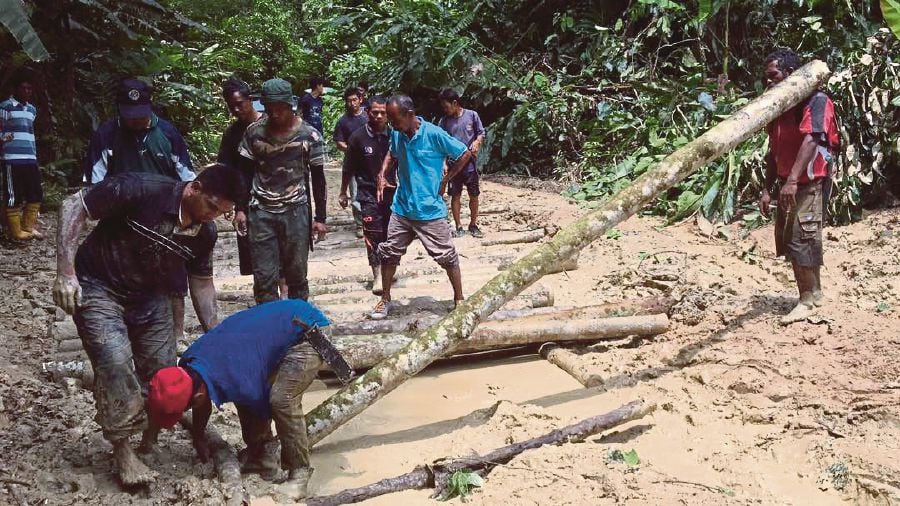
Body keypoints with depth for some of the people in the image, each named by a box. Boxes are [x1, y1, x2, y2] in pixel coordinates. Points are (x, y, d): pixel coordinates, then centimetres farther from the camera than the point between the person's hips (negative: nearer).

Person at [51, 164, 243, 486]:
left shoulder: (205, 232, -9)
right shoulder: (143, 190, -28)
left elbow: (201, 283, 5)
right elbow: (73, 207, -20)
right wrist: (65, 272, -25)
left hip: (148, 296, 6)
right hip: (98, 287, -6)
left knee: (163, 369, 2)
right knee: (115, 361, -20)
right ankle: (122, 450, -5)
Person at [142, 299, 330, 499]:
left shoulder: (238, 384, -33)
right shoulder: (189, 363, -9)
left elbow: (264, 413, -13)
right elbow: (203, 404, 13)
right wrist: (198, 438, 23)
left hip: (308, 330, -9)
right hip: (279, 323, 9)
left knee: (281, 400, -22)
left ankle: (299, 471, -6)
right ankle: (260, 457, 16)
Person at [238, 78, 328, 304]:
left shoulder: (309, 135, -5)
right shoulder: (254, 132, -2)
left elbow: (318, 179, 1)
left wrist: (320, 218, 0)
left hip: (296, 211, -1)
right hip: (261, 211, 1)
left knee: (297, 273, 6)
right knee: (264, 276, 0)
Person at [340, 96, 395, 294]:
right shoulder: (358, 137, -6)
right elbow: (348, 168, 4)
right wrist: (343, 192, 10)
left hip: (392, 191, 2)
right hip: (368, 193, -2)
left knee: (390, 233, 7)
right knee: (373, 235, -6)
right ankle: (378, 276, 1)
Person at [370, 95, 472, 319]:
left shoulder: (434, 134, -17)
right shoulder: (397, 135, -1)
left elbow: (465, 154, -8)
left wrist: (445, 180, -6)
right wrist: (382, 175, 4)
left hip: (430, 210, -5)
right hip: (401, 208, 5)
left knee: (447, 256, 3)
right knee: (388, 252, 9)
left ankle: (459, 300, 18)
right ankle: (385, 299, 25)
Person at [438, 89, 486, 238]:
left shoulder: (472, 115, -4)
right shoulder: (444, 121, 0)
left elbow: (481, 133, 4)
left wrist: (477, 142, -16)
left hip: (470, 163, -1)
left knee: (474, 195, 7)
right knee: (455, 196, 5)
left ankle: (473, 225, 22)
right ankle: (459, 227, 15)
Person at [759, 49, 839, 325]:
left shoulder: (815, 100, -9)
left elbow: (811, 139, -23)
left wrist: (792, 180, -33)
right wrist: (767, 189, 12)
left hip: (808, 183, -8)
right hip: (787, 184, 8)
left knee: (802, 239, -11)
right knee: (787, 240, 7)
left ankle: (809, 300, -2)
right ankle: (809, 294, 16)